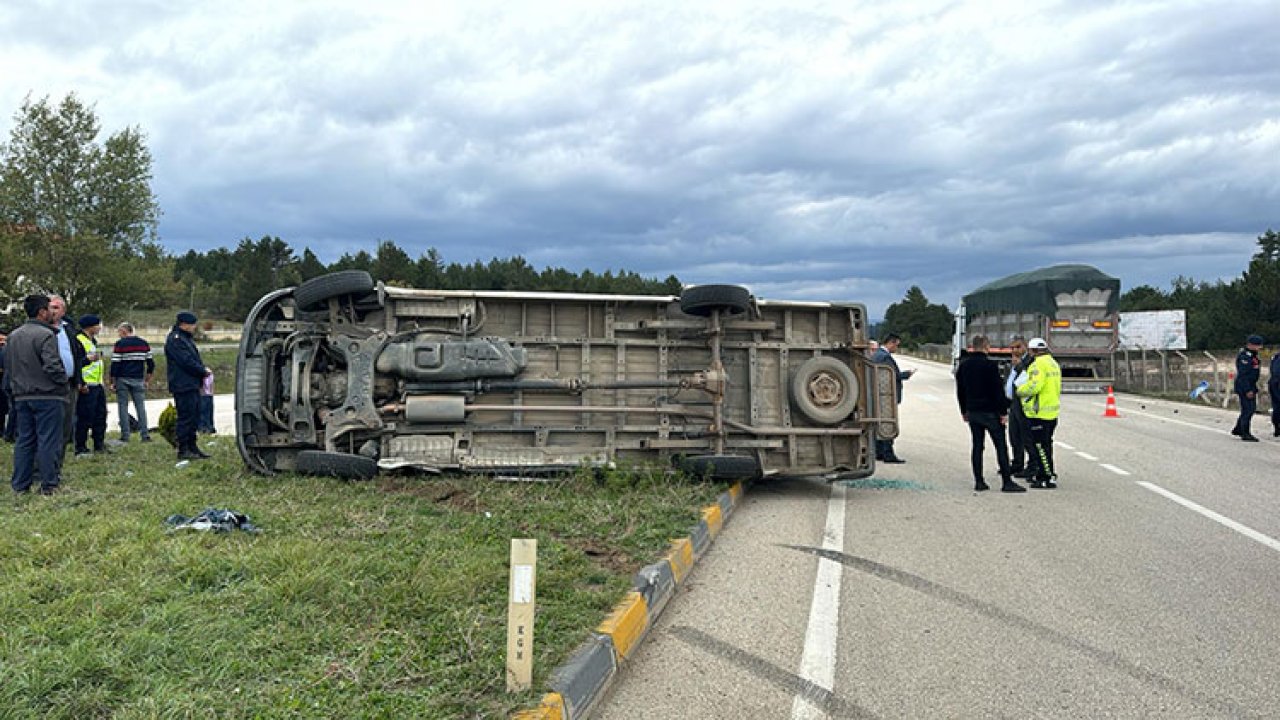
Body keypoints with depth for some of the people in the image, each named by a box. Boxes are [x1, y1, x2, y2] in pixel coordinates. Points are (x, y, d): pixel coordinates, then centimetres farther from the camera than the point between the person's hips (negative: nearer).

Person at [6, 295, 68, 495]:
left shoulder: (14, 336, 11)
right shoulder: (46, 334, -15)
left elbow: (8, 366, 16)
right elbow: (52, 365, -22)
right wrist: (63, 380, -5)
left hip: (22, 397, 7)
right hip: (47, 396, -7)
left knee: (24, 441, 12)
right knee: (47, 441, -2)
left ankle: (20, 484, 16)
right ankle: (49, 484, 1)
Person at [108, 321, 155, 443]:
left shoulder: (120, 344, -5)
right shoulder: (144, 344, 8)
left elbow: (115, 365, -8)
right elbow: (151, 363, 9)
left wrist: (112, 382, -2)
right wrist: (147, 380, 16)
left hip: (122, 379, -3)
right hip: (138, 379, 3)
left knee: (123, 407, 4)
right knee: (141, 406, 5)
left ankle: (125, 435, 3)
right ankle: (145, 435, -1)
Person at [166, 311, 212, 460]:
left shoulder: (186, 338, 19)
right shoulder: (174, 339, -13)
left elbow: (195, 359, 21)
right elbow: (186, 361, -20)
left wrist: (203, 369, 3)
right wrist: (203, 371, -11)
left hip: (192, 385, 10)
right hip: (183, 386, -10)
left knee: (194, 415, 14)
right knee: (186, 417, -7)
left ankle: (191, 446, 22)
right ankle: (183, 450, -2)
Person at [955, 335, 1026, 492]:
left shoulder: (963, 366, 8)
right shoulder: (990, 365, -13)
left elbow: (960, 391, 15)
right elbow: (998, 390, -14)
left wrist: (964, 411, 23)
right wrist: (1003, 411, -9)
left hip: (972, 412, 6)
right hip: (990, 412, -6)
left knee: (977, 446, 9)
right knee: (1001, 447, -2)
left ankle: (979, 481, 8)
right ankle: (1007, 481, -2)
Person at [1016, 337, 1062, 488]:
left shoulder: (1038, 364, -16)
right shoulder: (1053, 363, 16)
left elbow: (1034, 386, -26)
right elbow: (1055, 387, 18)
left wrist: (1020, 390, -8)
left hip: (1039, 413, -10)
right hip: (1052, 411, 10)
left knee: (1040, 446, -6)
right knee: (1046, 444, 18)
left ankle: (1048, 478, -6)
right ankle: (1041, 474, 28)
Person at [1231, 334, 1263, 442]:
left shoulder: (1252, 355, 14)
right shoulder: (1244, 356, -19)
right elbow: (1243, 375, -23)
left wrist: (1254, 388, 21)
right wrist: (1248, 390, -25)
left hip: (1251, 386, 11)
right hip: (1245, 387, -11)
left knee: (1252, 409, 16)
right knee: (1247, 410, -7)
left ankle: (1237, 429, 26)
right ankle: (1245, 434, -2)